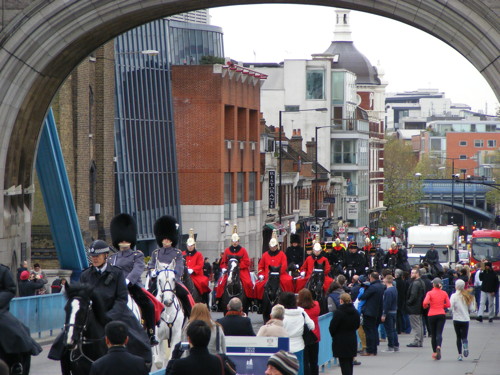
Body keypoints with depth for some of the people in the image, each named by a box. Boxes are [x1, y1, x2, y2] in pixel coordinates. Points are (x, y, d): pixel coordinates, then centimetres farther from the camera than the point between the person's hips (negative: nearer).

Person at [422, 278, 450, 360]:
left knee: (433, 334, 10)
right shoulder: (444, 293, 2)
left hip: (432, 315, -1)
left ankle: (434, 352, 16)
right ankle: (438, 346, -32)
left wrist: (426, 306, 4)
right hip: (441, 315, 1)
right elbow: (448, 305, 2)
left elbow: (425, 303, -18)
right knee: (439, 333, -4)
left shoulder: (430, 293, -5)